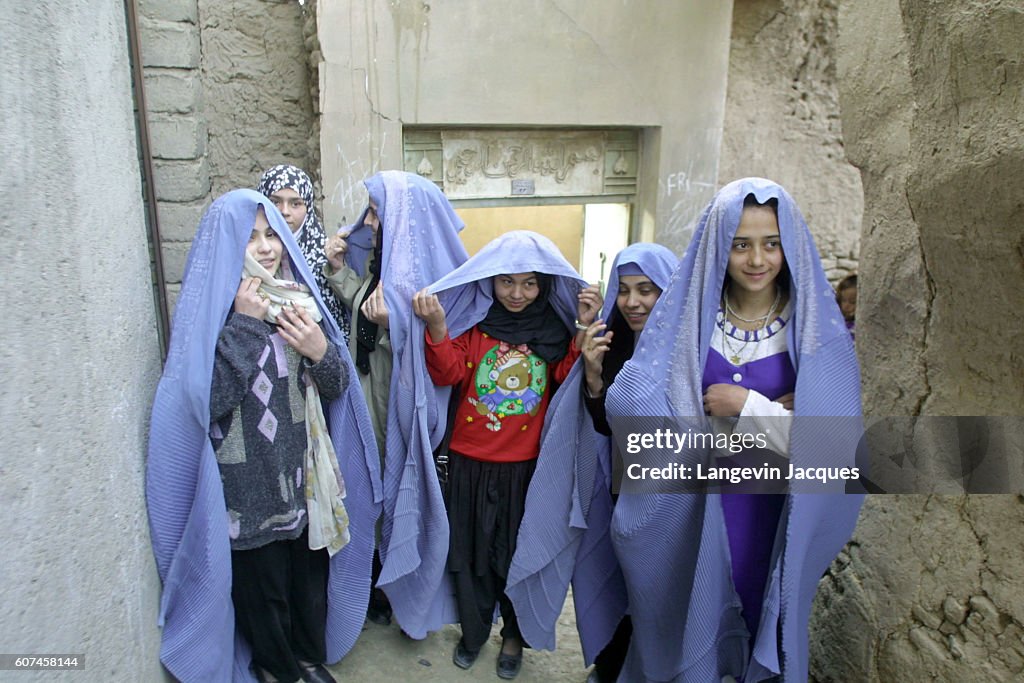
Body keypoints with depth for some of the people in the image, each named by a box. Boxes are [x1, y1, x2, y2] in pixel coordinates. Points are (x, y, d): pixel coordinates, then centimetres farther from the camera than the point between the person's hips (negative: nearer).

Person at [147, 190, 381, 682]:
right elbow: (209, 401, -23)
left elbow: (337, 387, 2)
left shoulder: (300, 297, 1)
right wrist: (243, 324, -25)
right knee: (263, 585, 15)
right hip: (249, 485, -4)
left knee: (311, 573, 20)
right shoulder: (206, 310, -12)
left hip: (306, 471, 4)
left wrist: (321, 350, -18)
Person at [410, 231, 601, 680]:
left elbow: (566, 381, -9)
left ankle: (515, 634, 38)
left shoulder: (553, 328, -2)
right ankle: (473, 630, 39)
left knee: (520, 551, 15)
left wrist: (583, 330, -17)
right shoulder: (472, 322, -5)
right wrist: (437, 327, -27)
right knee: (471, 547, 15)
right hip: (471, 461, 0)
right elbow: (448, 374, -13)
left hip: (527, 465, 0)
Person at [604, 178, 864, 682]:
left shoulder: (816, 328, -7)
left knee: (767, 629, 16)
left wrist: (745, 405, -19)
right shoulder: (687, 316, -7)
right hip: (696, 509, 0)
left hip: (777, 512, 0)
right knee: (692, 622, 15)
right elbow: (628, 403, -19)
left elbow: (835, 440, -15)